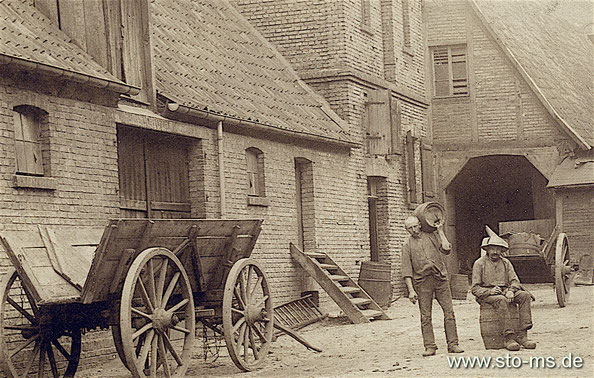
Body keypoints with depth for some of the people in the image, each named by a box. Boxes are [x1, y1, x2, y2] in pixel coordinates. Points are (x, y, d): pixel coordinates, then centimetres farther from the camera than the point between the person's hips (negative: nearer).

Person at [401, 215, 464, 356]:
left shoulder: (432, 235, 12)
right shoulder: (407, 245, 7)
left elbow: (446, 249, -1)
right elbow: (407, 270, 2)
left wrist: (440, 231, 3)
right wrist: (411, 290, -6)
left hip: (440, 278, 1)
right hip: (422, 282, -1)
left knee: (449, 311, -4)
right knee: (425, 316, -3)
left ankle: (453, 344, -1)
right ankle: (430, 346, 2)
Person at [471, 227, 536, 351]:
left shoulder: (506, 263, 17)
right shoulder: (479, 263, 4)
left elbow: (515, 281, 10)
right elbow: (474, 288, -2)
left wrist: (511, 291, -13)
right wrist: (489, 291, -19)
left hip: (505, 291, 5)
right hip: (487, 294, -5)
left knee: (525, 295, -22)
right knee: (501, 300, -37)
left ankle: (522, 335, -29)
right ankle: (509, 337, -42)